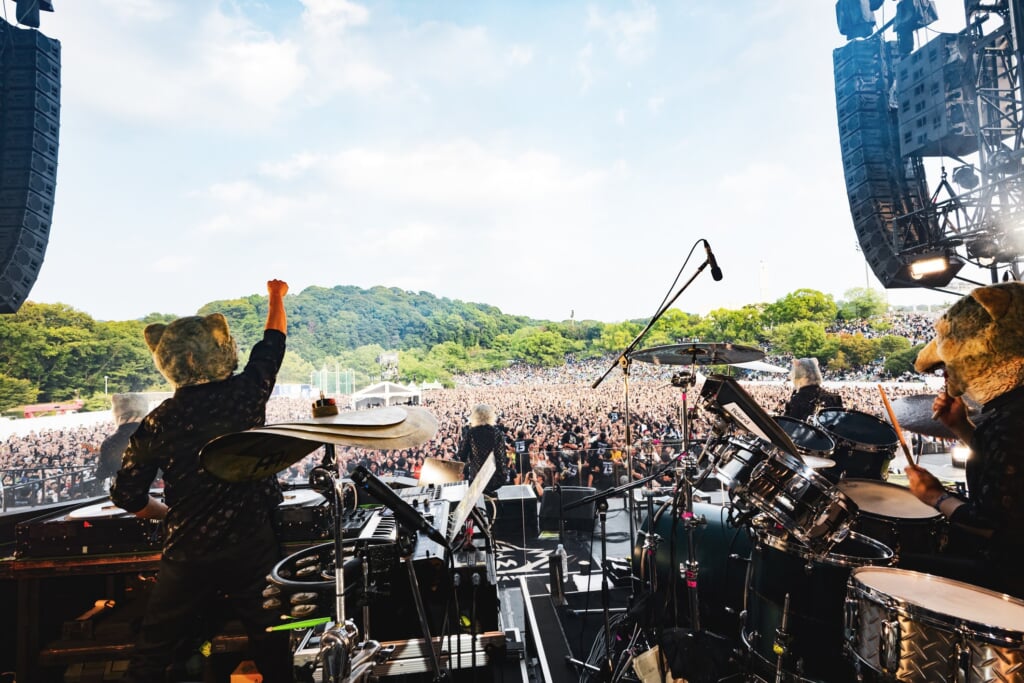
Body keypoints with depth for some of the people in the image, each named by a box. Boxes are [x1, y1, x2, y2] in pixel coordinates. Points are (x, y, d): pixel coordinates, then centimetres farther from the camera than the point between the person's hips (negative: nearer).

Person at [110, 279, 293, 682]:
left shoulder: (160, 421, -8)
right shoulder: (246, 392, -10)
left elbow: (126, 495, -4)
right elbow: (273, 341, 8)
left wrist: (170, 514, 14)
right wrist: (276, 296, 23)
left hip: (188, 554, 0)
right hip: (254, 547, 0)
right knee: (272, 647, 17)